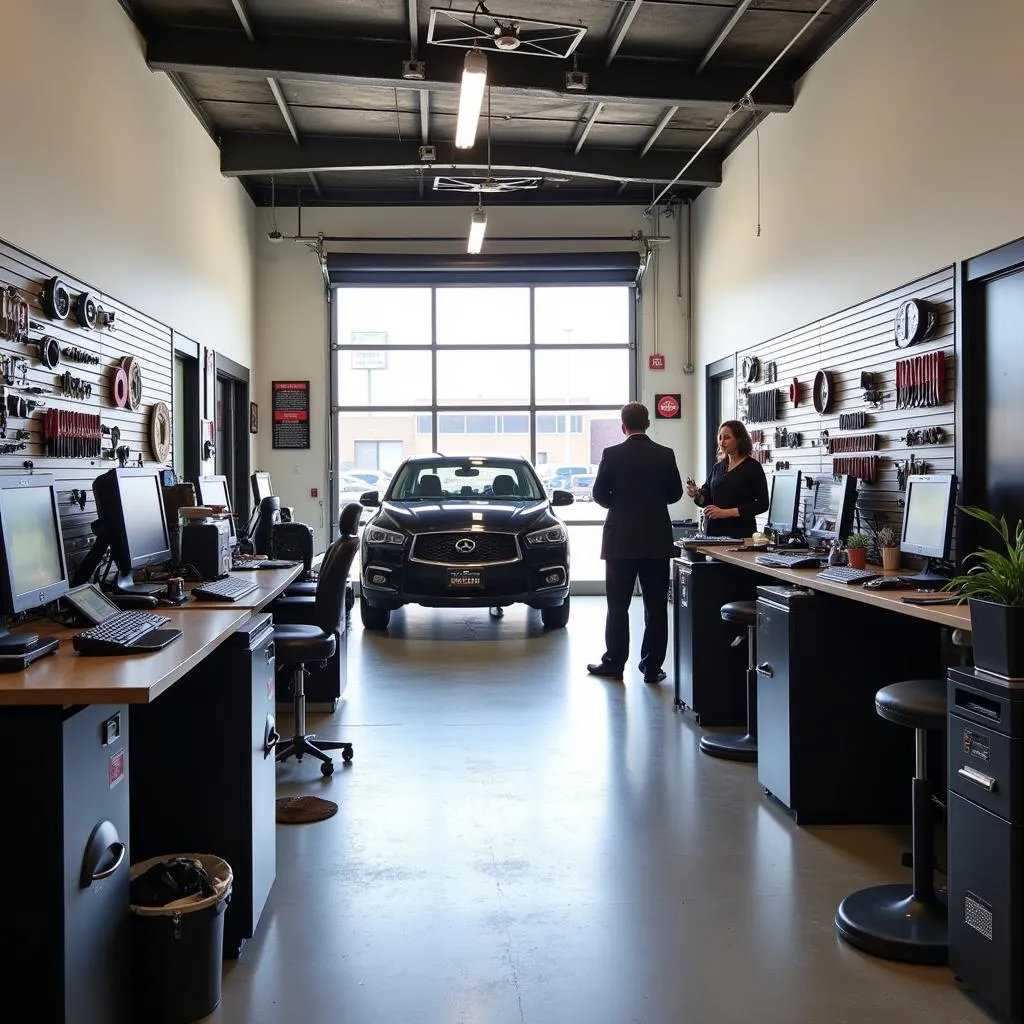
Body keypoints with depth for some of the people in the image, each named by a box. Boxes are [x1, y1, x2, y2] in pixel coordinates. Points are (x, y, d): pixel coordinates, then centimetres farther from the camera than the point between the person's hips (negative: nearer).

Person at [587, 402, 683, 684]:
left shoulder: (611, 454, -7)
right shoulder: (665, 455, -2)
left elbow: (599, 495, -2)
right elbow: (675, 493, 6)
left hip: (621, 539, -1)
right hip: (657, 540, 1)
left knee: (617, 606, 8)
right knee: (656, 607, 6)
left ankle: (614, 663, 12)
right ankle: (652, 667, 7)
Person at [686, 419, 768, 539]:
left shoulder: (752, 467, -5)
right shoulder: (717, 467, 11)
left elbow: (762, 504, -10)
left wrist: (727, 512, -15)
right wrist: (696, 495, -6)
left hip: (739, 533, -5)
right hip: (713, 530, 5)